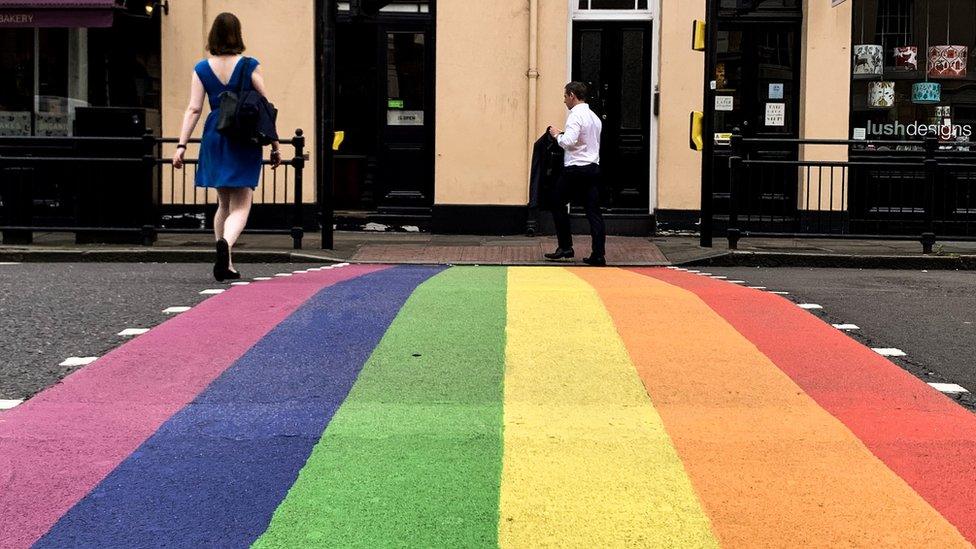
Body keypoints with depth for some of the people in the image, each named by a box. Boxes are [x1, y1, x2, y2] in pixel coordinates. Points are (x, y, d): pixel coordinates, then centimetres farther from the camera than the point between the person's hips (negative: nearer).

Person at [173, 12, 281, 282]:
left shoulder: (202, 69, 3)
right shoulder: (249, 66, -3)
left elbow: (193, 110, -3)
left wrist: (182, 145, -1)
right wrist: (275, 146, 3)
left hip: (214, 138, 3)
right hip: (245, 140, -3)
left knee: (224, 204, 18)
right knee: (241, 206, -2)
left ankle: (226, 265, 18)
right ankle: (226, 242, -33)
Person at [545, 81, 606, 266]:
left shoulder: (576, 116, -11)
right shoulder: (595, 117, 16)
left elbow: (569, 142, -23)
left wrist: (557, 135, -3)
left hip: (575, 169, -7)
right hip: (593, 168, 7)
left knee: (558, 203, 9)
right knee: (594, 211, 4)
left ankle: (565, 247, 9)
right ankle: (599, 255, -1)